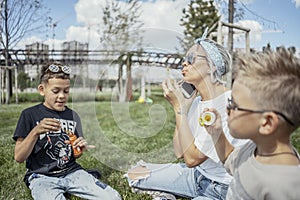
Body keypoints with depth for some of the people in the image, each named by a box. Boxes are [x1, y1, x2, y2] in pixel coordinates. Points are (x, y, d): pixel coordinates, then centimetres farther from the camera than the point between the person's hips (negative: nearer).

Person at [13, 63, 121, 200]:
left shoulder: (73, 116, 9)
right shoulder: (30, 115, -3)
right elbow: (18, 158, -7)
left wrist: (81, 148, -7)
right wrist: (35, 132, -22)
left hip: (71, 172, 5)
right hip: (42, 176, -5)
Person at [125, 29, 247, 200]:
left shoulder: (230, 104, -24)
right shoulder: (196, 101, 1)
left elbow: (191, 158, -24)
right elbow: (180, 152, -1)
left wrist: (179, 107, -21)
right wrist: (182, 107, -5)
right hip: (198, 174, 8)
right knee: (134, 174, 3)